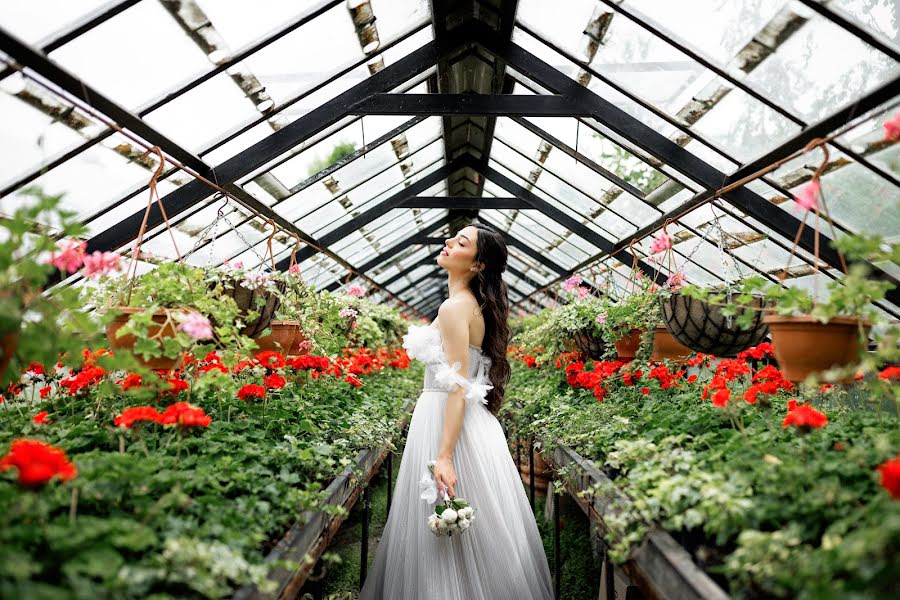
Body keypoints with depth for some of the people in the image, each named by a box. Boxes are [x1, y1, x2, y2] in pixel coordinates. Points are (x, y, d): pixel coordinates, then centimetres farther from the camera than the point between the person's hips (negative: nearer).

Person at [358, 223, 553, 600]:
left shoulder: (455, 307, -17)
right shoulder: (477, 305, 11)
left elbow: (458, 387, -22)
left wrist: (444, 456, -25)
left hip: (447, 421, -9)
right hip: (470, 421, 9)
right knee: (474, 523, 17)